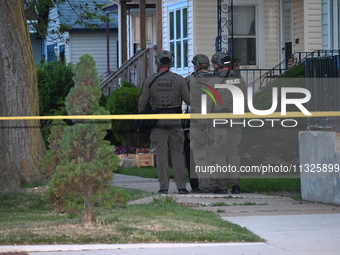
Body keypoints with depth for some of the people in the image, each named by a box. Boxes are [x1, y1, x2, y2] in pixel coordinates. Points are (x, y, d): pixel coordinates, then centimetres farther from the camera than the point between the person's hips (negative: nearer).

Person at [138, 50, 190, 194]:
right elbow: (189, 100, -1)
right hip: (175, 122, 0)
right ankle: (181, 186, 1)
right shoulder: (179, 80, -1)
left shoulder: (150, 81, -1)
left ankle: (163, 187, 1)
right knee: (178, 153, 5)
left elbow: (142, 102, 2)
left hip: (158, 121, 0)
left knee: (161, 154, 3)